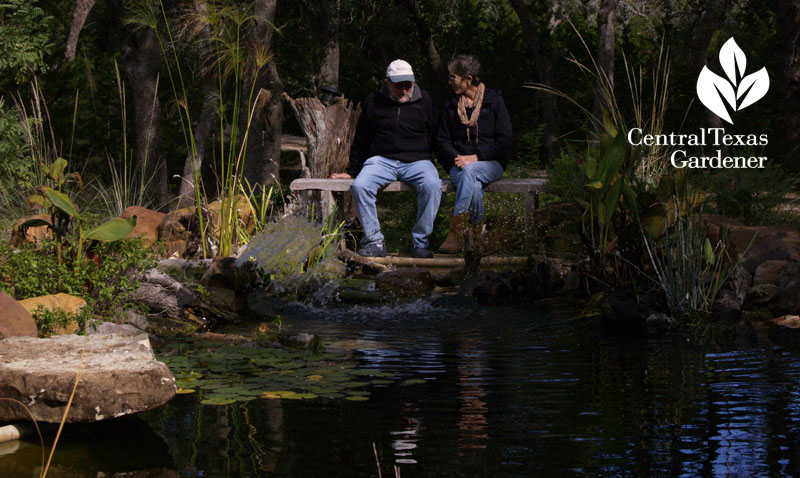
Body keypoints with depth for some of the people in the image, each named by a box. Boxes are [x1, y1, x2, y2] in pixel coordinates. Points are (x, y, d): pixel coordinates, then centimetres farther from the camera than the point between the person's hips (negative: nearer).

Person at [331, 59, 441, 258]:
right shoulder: (374, 101, 9)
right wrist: (351, 171, 17)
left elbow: (434, 137, 15)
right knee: (359, 186, -29)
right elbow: (361, 139, 16)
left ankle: (421, 241, -20)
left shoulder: (424, 100, 9)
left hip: (417, 160, -1)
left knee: (432, 185, -33)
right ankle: (374, 241, -18)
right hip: (382, 159, 1)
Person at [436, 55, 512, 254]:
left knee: (469, 171, -37)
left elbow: (505, 142, -3)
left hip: (491, 164, -2)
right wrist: (456, 158, -10)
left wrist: (475, 158, -14)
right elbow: (442, 141, 12)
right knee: (474, 187, -34)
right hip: (459, 164, 2)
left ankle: (455, 230, -39)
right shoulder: (451, 106, 13)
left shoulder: (494, 101, 2)